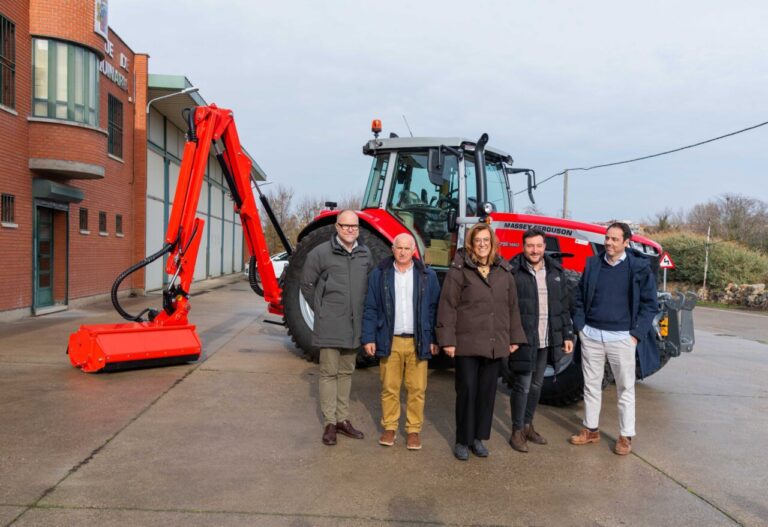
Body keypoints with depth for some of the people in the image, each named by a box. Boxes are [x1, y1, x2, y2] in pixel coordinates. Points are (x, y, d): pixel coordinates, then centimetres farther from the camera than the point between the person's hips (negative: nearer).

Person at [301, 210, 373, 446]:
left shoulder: (365, 254, 5)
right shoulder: (321, 253, -8)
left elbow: (371, 284, 18)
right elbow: (307, 284, 0)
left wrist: (363, 310, 12)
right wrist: (320, 310, 2)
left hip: (354, 325, 5)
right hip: (329, 326, -5)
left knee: (346, 373, 14)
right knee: (329, 373, 2)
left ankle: (343, 419, 25)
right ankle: (330, 423, 11)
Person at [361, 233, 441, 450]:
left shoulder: (427, 276, 4)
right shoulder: (379, 275, 4)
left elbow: (434, 309, 4)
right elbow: (371, 309, 4)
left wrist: (434, 339, -1)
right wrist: (368, 338, -2)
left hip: (418, 342, 0)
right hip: (390, 341, 0)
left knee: (417, 389, 4)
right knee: (389, 388, 7)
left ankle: (414, 429, 18)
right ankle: (389, 427, 22)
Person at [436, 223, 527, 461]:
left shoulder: (503, 271, 9)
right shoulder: (459, 269, -5)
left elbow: (512, 306, 14)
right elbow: (447, 306, -8)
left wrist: (514, 338, 12)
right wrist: (447, 339, -12)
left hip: (495, 344, 4)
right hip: (467, 343, -4)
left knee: (487, 392, 11)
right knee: (467, 391, 2)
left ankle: (479, 437, 26)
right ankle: (462, 440, 18)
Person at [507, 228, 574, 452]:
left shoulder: (556, 271, 8)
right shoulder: (513, 272, -10)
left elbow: (563, 306, 12)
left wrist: (567, 334, 9)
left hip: (546, 341, 5)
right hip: (523, 340, -5)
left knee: (536, 386, 16)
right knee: (522, 387, 2)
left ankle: (528, 425, 32)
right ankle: (517, 431, 16)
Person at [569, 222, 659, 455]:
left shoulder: (639, 267, -5)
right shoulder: (593, 264, 4)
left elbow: (649, 304, -2)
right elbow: (580, 298, 10)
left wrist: (636, 334, -8)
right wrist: (580, 326, 1)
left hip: (622, 337, -3)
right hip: (591, 335, 3)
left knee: (626, 388, 7)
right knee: (591, 384, 13)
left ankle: (626, 436, 19)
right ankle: (591, 429, 26)